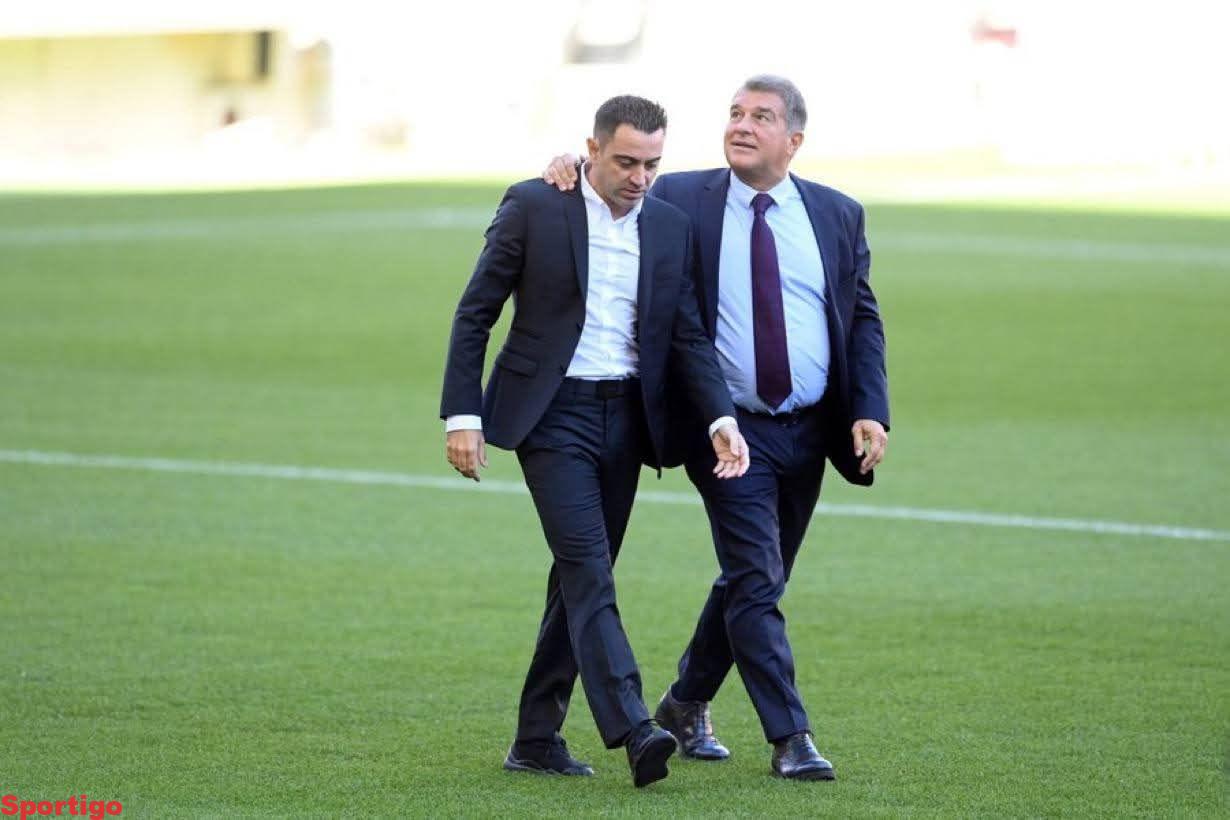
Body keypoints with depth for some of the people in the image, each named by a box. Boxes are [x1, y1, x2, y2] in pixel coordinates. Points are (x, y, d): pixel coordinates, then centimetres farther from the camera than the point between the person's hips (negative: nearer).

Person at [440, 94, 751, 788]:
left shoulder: (671, 227, 7)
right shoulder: (534, 207, -5)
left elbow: (689, 335, 8)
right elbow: (475, 315, -2)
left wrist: (723, 419, -7)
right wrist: (463, 416, -8)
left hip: (626, 418, 5)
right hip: (552, 414, -5)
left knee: (581, 575, 8)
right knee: (589, 569, -16)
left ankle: (538, 737, 17)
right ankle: (633, 730, -27)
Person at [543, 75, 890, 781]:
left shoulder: (838, 214, 6)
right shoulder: (681, 200, -2)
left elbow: (864, 320, 7)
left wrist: (871, 411, -5)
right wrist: (575, 168, -13)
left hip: (809, 430, 4)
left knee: (753, 579, 14)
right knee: (757, 579, -12)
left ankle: (686, 705, 31)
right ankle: (790, 737, -9)